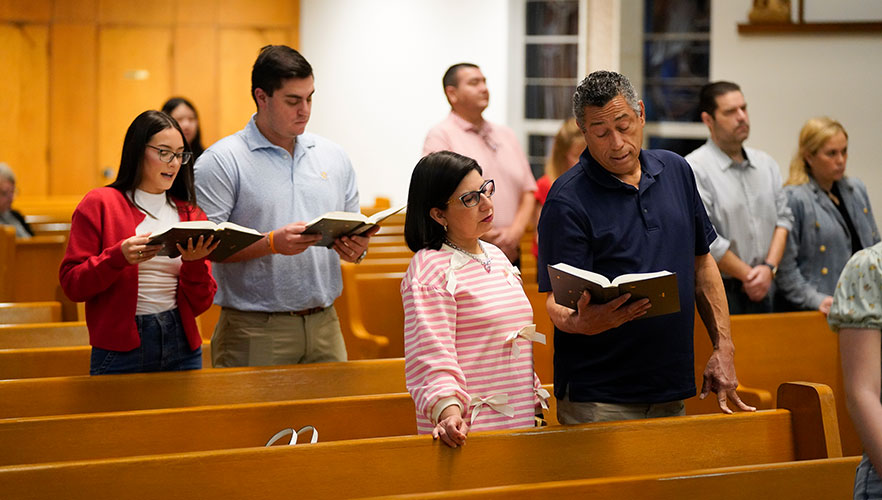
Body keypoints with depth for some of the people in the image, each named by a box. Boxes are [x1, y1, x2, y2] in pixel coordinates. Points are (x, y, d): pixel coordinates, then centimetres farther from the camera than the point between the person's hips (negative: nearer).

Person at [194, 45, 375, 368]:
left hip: (324, 326, 5)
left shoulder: (333, 157, 14)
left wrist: (356, 248, -4)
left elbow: (354, 231, 20)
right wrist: (272, 243, -21)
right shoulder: (221, 161, -4)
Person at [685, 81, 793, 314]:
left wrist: (769, 267, -6)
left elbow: (783, 216, 10)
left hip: (763, 289, 6)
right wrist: (748, 275, -9)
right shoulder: (694, 168, -9)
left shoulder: (766, 164, 14)